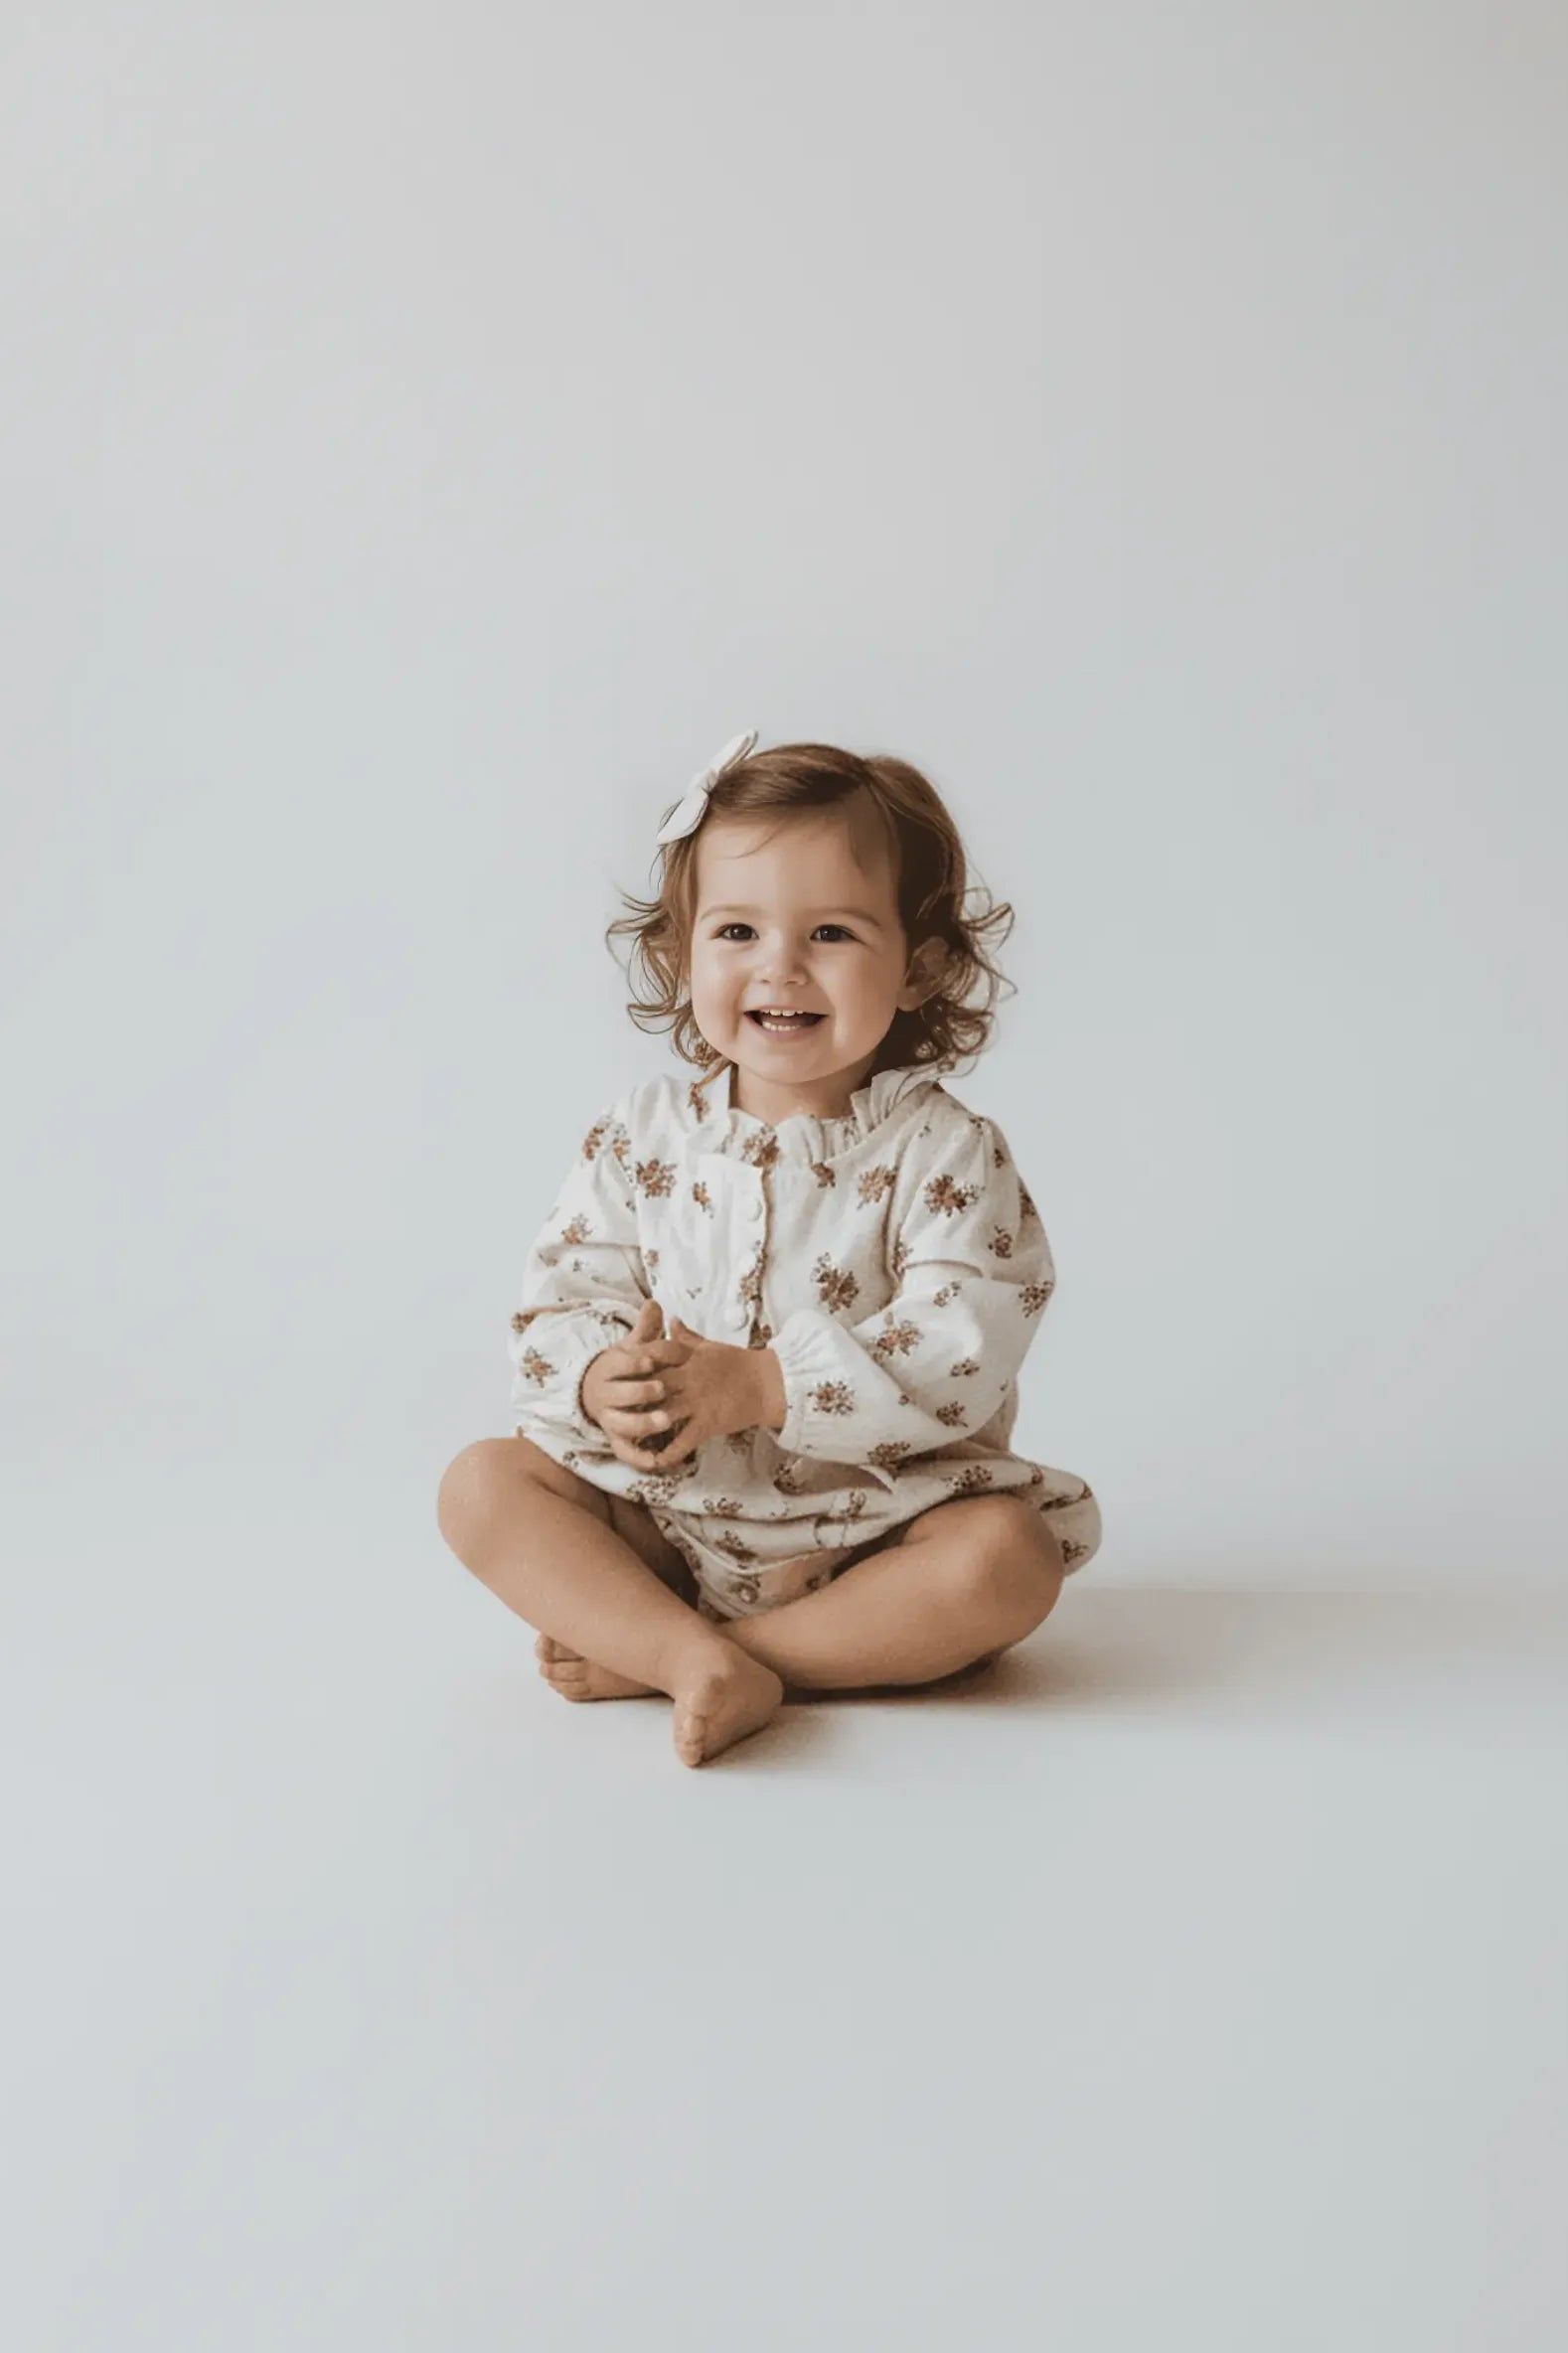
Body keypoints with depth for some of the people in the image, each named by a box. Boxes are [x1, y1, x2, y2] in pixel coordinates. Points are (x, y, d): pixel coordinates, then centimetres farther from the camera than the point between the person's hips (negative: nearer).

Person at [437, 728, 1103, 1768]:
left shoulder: (945, 1153, -9)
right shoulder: (642, 1135, 2)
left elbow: (961, 1353, -20)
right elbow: (562, 1300, 1)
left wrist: (756, 1387, -28)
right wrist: (604, 1387, -23)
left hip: (873, 1534, -2)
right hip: (664, 1519, 3)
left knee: (1008, 1558, -30)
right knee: (484, 1481, -13)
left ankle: (647, 1655, -25)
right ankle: (705, 1665, -31)